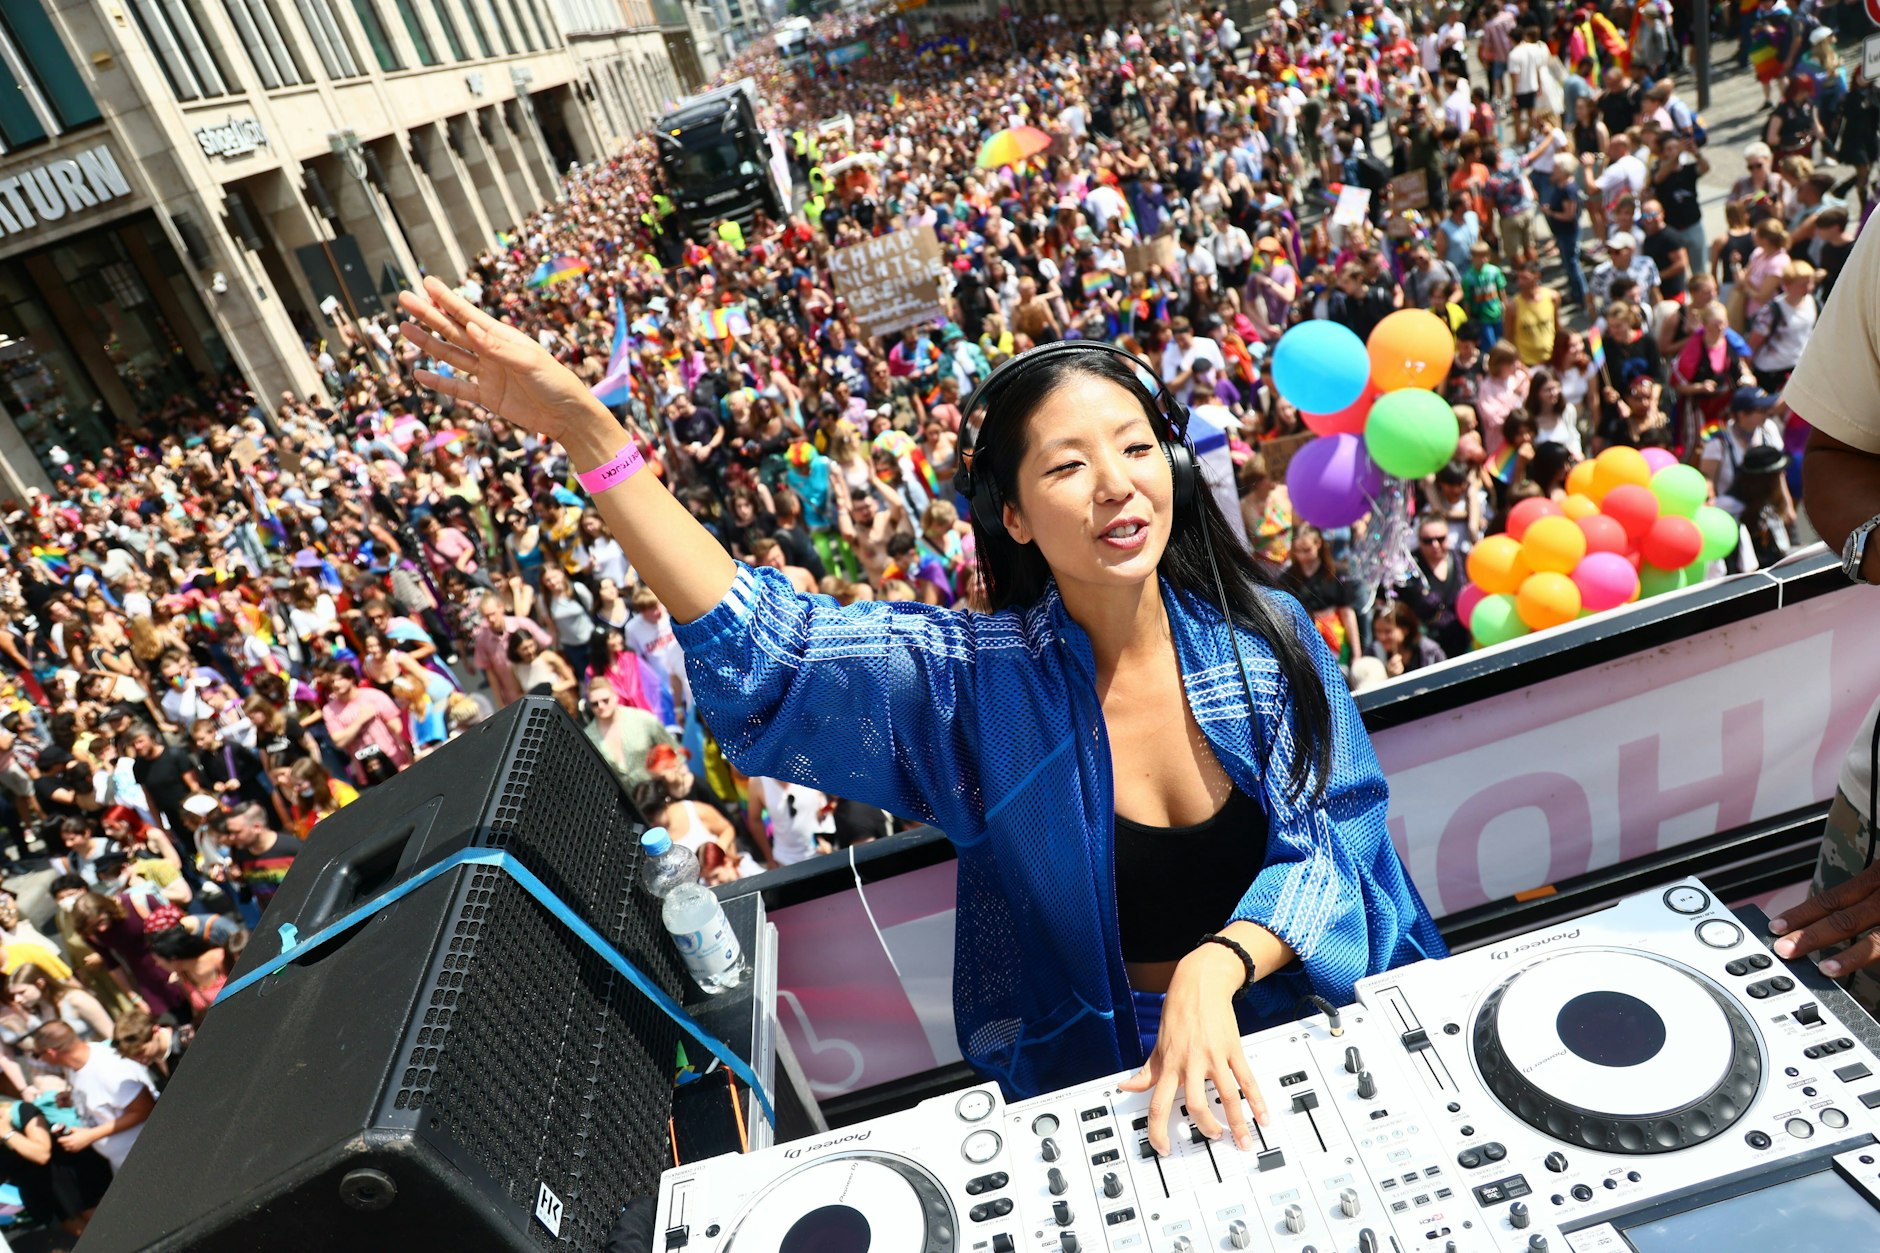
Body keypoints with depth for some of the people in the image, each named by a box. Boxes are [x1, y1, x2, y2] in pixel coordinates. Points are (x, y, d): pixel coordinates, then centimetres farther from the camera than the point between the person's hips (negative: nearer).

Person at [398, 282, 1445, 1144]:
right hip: (1110, 1076, -1)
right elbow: (762, 642, -24)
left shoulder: (1263, 632, -9)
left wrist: (1215, 968, -29)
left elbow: (1333, 841, -9)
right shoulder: (976, 678, -15)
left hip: (1328, 1025, 2)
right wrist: (587, 432, -32)